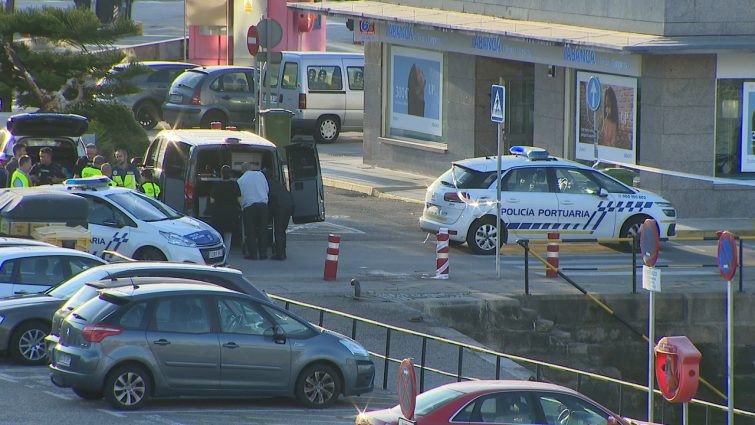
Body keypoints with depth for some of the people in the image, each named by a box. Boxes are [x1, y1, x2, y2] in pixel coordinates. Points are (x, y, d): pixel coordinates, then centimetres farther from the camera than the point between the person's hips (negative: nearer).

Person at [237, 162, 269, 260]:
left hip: (249, 207, -2)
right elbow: (267, 190, 13)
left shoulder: (240, 181, 3)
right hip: (262, 204, 2)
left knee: (250, 232, 3)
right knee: (263, 231, 8)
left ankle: (252, 254, -1)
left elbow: (239, 197, 4)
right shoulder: (260, 175, 7)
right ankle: (263, 253, 7)